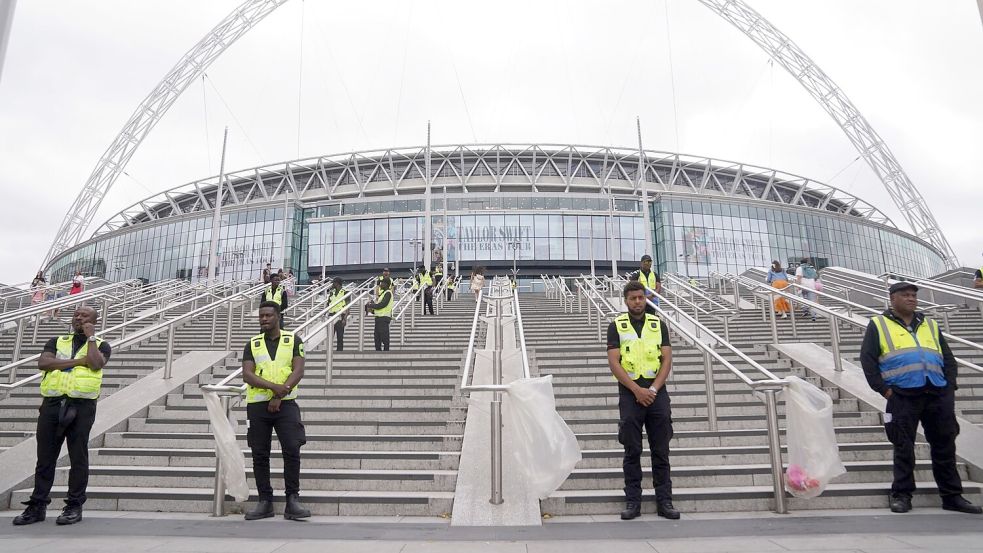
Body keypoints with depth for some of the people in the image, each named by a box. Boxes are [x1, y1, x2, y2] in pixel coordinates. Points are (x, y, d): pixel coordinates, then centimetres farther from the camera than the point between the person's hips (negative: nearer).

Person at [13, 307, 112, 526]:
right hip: (52, 403, 3)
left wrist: (90, 337, -3)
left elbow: (96, 364, -14)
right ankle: (37, 505, 18)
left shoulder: (101, 345, 8)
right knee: (45, 458, 8)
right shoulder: (57, 342, 16)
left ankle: (74, 506, 9)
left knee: (78, 457, 1)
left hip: (81, 406, -3)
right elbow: (43, 363, -1)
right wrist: (78, 361, -9)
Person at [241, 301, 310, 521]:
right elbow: (247, 375, -3)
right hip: (257, 405, 3)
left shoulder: (293, 340, 4)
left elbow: (298, 371, -5)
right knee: (259, 454, 6)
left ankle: (293, 501, 1)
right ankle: (264, 501, 17)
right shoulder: (252, 344, 9)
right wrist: (274, 387, -18)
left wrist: (279, 396, -14)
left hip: (285, 403, -2)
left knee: (292, 451, -8)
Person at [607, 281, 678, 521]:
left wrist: (654, 389, -9)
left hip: (657, 392, 2)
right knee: (632, 451, 2)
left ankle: (664, 501, 14)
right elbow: (614, 363, -5)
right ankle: (633, 501, 11)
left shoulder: (659, 324, 9)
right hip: (630, 393, -2)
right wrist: (637, 390, -13)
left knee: (661, 450, 5)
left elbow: (667, 360, 3)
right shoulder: (616, 326, 2)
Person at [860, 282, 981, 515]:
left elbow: (948, 358, 19)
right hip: (903, 396, -4)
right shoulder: (878, 324, 5)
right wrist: (883, 389, -8)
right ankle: (901, 495, 9)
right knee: (903, 448, 1)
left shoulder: (930, 325, 20)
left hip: (938, 395, 4)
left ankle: (952, 495, 20)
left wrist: (950, 388, 6)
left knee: (945, 446, 9)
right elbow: (867, 359, -2)